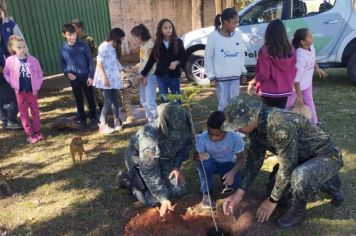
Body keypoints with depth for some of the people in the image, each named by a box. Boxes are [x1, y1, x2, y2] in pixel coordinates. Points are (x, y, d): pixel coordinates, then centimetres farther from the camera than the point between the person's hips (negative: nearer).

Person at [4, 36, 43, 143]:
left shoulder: (32, 60, -7)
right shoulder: (10, 60, -7)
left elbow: (40, 73, 1)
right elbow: (6, 74, 5)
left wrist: (37, 85, -5)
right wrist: (13, 84, -5)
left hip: (32, 91, 0)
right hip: (20, 92, 0)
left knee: (35, 111, 10)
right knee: (24, 113, 5)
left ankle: (37, 132, 24)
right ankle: (30, 134, 14)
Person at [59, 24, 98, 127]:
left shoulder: (83, 45, -8)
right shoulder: (63, 49, -1)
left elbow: (90, 61, -4)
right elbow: (62, 64, 9)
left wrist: (91, 76, -9)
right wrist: (67, 73, -10)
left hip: (86, 77, -2)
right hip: (74, 79, 2)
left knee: (90, 98, 6)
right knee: (78, 100, 13)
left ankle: (94, 118, 18)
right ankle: (81, 119, 26)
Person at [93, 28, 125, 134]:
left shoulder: (114, 48, 15)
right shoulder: (104, 47, -11)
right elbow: (99, 63, -14)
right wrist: (104, 78, -20)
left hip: (114, 79, 8)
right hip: (106, 80, -8)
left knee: (115, 100, 9)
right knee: (108, 101, -7)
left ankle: (117, 122, 17)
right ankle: (103, 125, 2)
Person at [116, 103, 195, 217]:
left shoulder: (183, 126, -25)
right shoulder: (149, 138, -41)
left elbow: (189, 143, -2)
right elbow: (148, 172, -32)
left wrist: (177, 166, -12)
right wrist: (163, 198, -28)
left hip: (164, 159, 6)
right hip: (139, 161, -5)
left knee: (179, 190, -1)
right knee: (153, 199, -13)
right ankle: (127, 178, 9)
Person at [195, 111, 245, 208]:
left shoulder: (235, 137, -26)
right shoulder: (202, 138, -27)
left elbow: (241, 158, -16)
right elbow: (197, 156, -17)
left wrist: (233, 172, -35)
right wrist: (200, 156, -43)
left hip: (227, 165, 0)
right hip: (210, 165, 1)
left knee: (234, 182, -30)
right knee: (206, 161, -35)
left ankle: (227, 186, 9)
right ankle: (206, 193, -13)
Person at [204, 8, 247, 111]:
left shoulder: (238, 34, 3)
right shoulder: (213, 36, -10)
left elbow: (242, 55, 11)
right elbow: (208, 58, -6)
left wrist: (243, 72, 12)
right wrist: (211, 77, -7)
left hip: (235, 76, 4)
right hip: (221, 77, -4)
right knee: (223, 104, 3)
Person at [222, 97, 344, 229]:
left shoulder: (281, 124, -37)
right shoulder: (255, 126, -8)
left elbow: (287, 167, -30)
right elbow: (254, 161, -3)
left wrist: (273, 200, -18)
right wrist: (239, 193, -12)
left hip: (326, 156, -9)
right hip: (304, 157, 9)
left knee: (299, 177, -39)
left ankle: (298, 211, -5)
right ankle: (329, 184, 28)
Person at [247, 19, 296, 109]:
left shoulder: (265, 51, -18)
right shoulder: (290, 50, -4)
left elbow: (263, 75, -18)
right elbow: (293, 71, 2)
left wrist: (252, 83, -1)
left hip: (269, 92, -3)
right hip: (285, 91, 4)